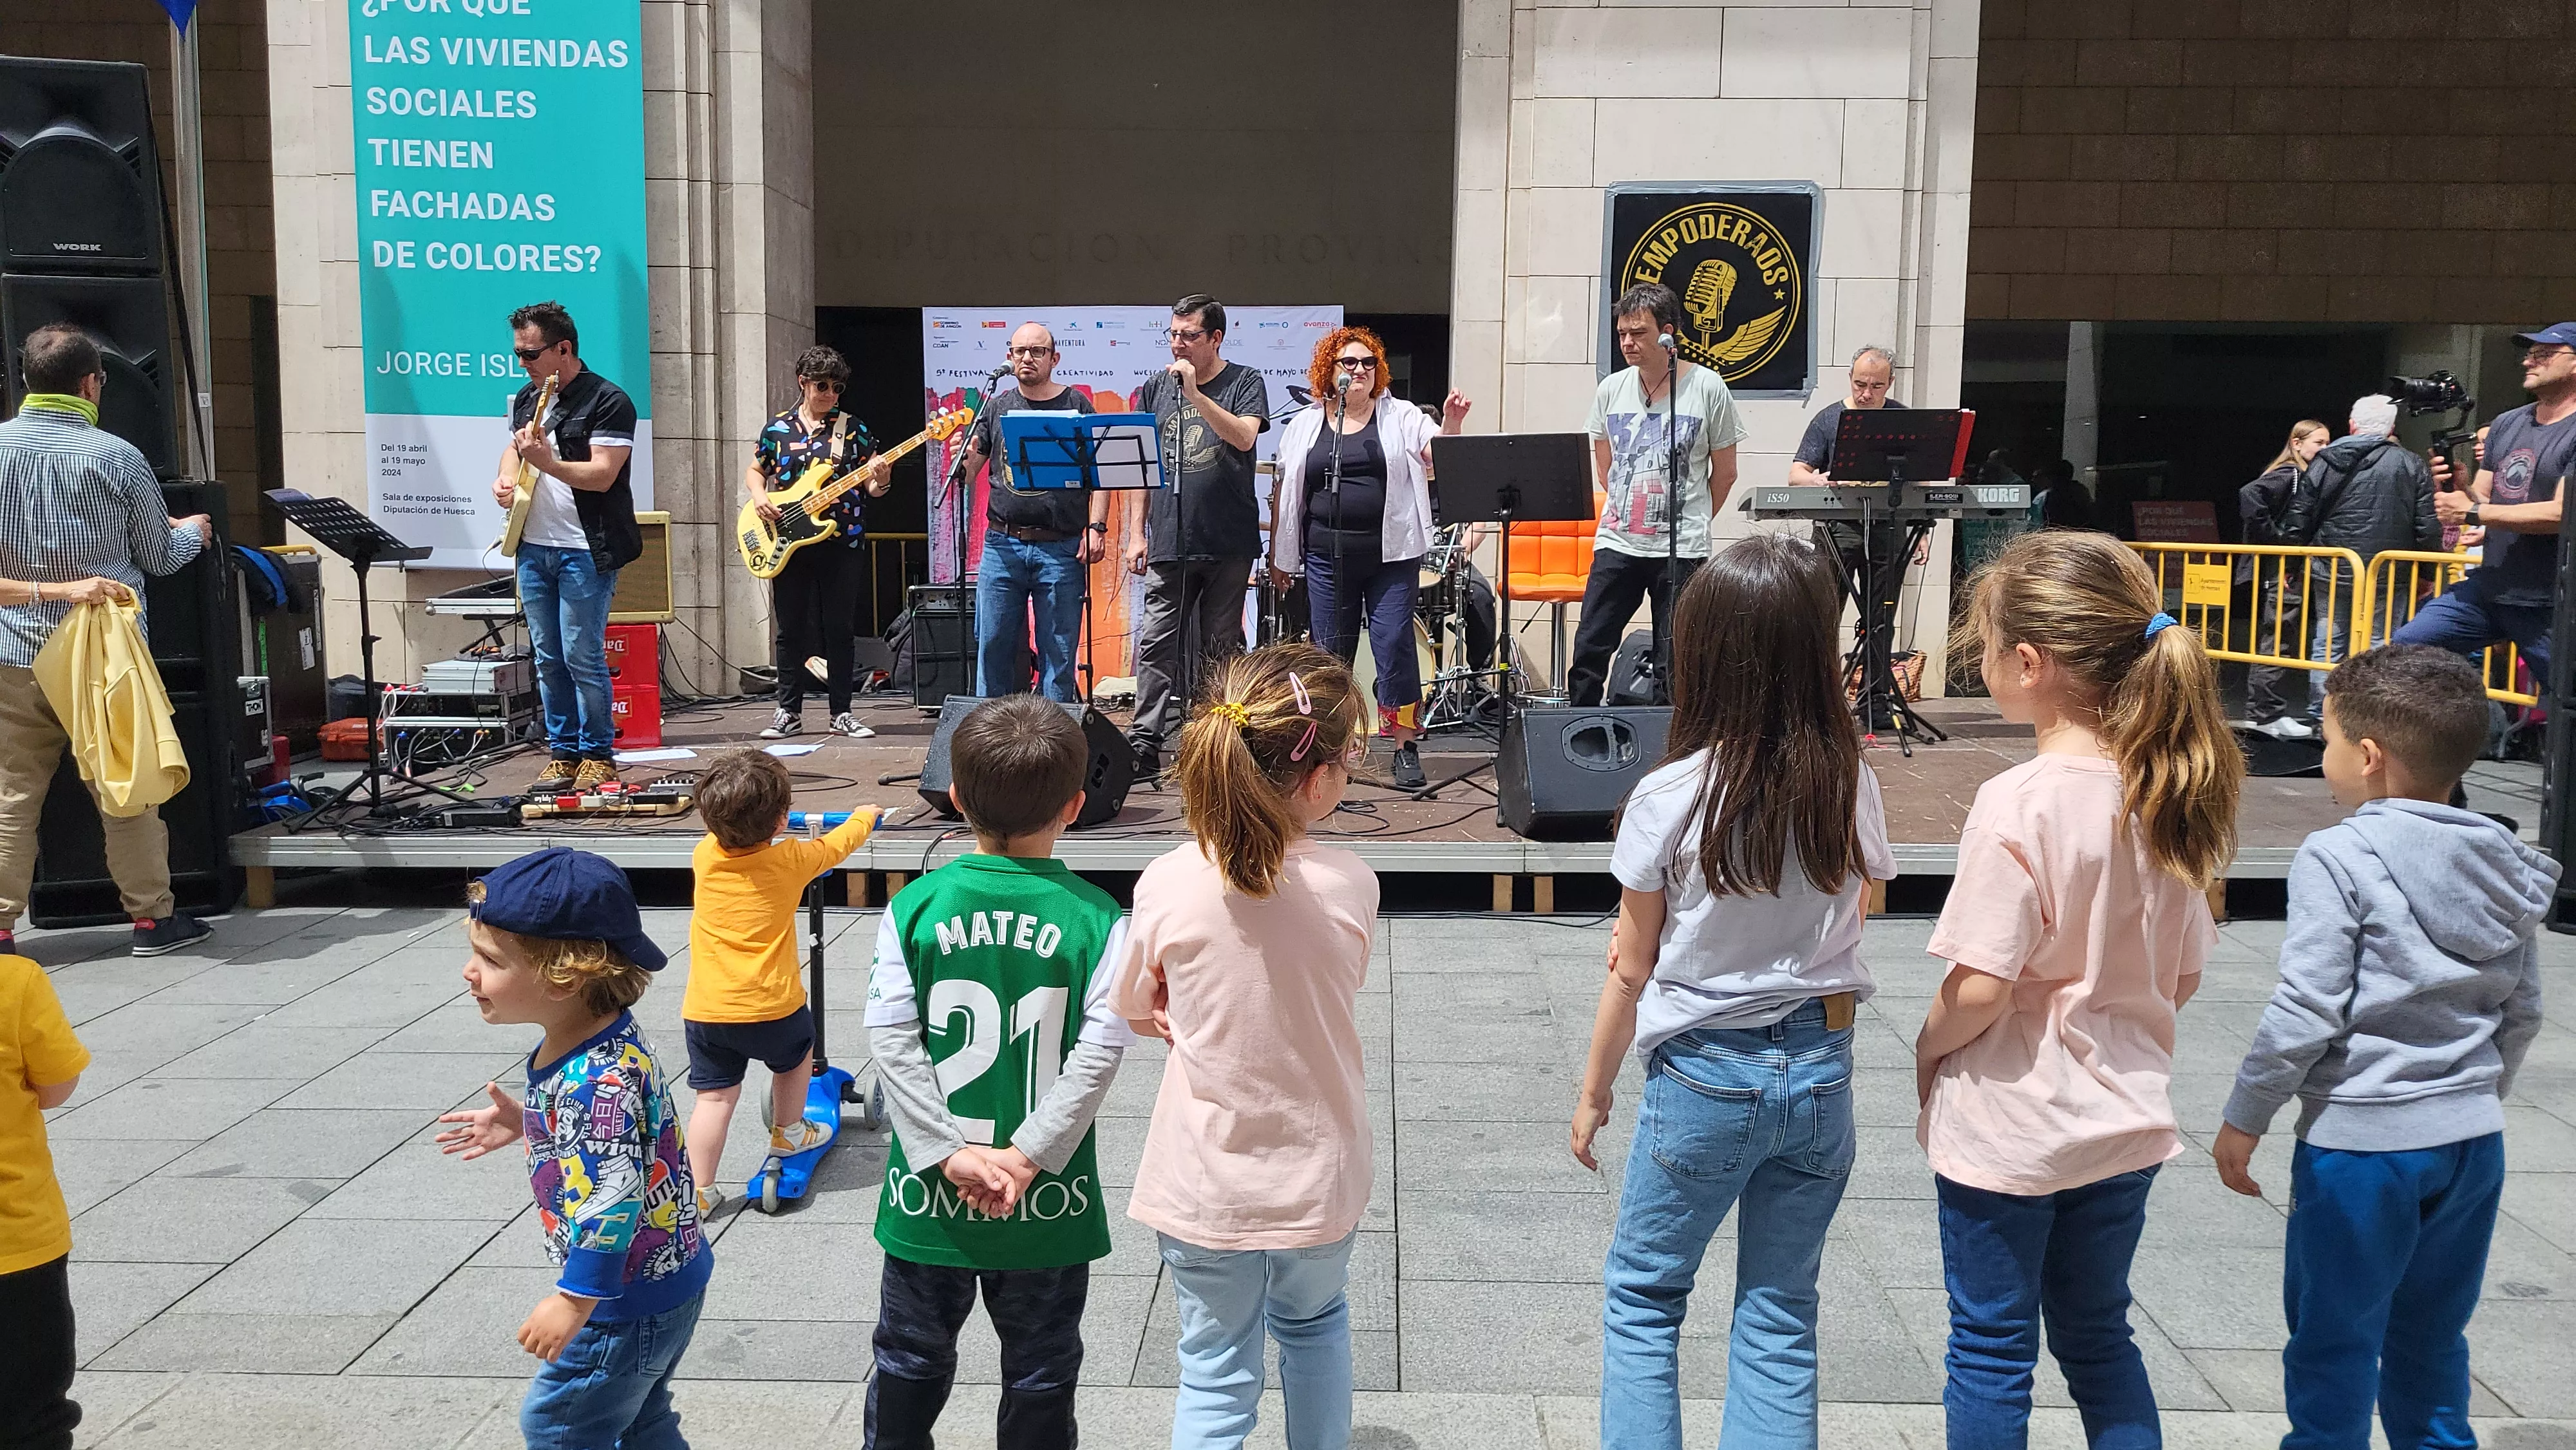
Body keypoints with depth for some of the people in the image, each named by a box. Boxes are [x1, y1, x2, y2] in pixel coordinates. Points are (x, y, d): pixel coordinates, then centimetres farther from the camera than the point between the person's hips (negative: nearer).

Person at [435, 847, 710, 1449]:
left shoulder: (597, 1078, -32)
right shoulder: (597, 1042, -1)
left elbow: (613, 1198, -31)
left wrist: (575, 1299, -24)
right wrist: (524, 1123, 17)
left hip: (629, 1301, -9)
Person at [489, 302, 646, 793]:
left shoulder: (607, 402, -10)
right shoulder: (526, 398, 14)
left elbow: (603, 474, -18)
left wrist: (547, 463, -31)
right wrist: (505, 477, 5)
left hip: (585, 550, -7)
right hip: (533, 546, 7)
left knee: (582, 657, -7)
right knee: (548, 658, 10)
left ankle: (598, 756, 5)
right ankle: (563, 753, 18)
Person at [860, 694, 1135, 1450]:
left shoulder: (912, 908, -8)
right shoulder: (1097, 919, -11)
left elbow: (892, 1042, -12)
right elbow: (1099, 1051, -17)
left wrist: (950, 1153, -12)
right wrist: (1027, 1155, -15)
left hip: (928, 1193, 1)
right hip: (1048, 1203, -1)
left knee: (910, 1361, 21)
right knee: (1040, 1373, 17)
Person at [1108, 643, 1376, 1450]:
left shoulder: (1167, 885, -18)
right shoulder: (1350, 885, -16)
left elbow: (1140, 1014, -1)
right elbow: (1327, 1005, 1)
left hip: (1205, 1189, -1)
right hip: (1317, 1182, 1)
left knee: (1217, 1373, 16)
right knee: (1315, 1324, 30)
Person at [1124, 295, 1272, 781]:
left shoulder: (1244, 382, 3)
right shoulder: (1156, 388, 12)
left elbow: (1243, 437, -16)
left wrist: (1195, 393, -21)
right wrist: (1137, 533, 7)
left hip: (1228, 544, -2)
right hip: (1168, 543, 2)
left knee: (1219, 648, 5)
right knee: (1155, 643, -4)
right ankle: (1145, 746, -4)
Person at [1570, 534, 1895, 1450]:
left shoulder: (1670, 797, -16)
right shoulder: (1851, 788, -7)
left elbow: (1632, 970, -8)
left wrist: (1593, 1091, 4)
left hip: (1704, 1075, -3)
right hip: (1820, 1067, 4)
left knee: (1641, 1297, 15)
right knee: (1782, 1316, 14)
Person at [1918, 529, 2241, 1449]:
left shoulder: (2018, 802, -23)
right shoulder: (2168, 796, -2)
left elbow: (1980, 988, -23)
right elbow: (2182, 976, 5)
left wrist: (1927, 1051, -6)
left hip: (2006, 1131, -6)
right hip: (2124, 1122, 6)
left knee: (1992, 1352, 11)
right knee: (2098, 1337, 23)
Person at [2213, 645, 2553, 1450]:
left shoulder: (2340, 859, -16)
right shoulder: (2507, 866, 5)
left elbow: (2307, 1011, -18)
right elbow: (2522, 1012, 11)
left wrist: (2244, 1116, -8)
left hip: (2362, 1141, -7)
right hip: (2472, 1140, 7)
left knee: (2333, 1340, 7)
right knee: (2431, 1339, 20)